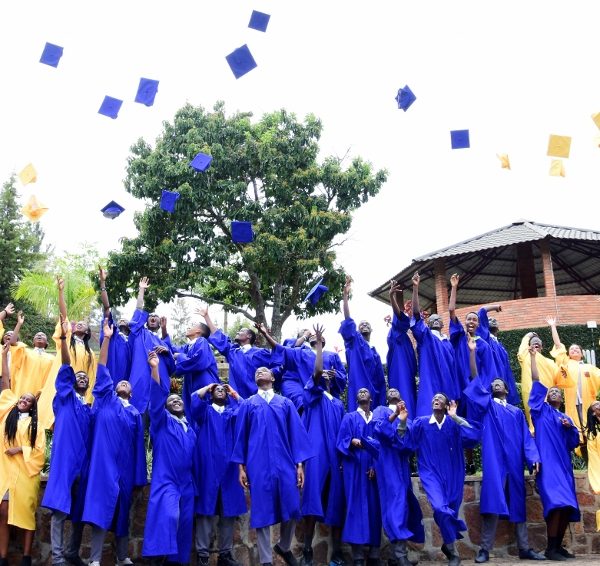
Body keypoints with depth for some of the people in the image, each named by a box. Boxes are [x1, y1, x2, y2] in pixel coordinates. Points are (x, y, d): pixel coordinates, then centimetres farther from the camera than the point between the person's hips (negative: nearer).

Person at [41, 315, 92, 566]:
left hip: (83, 461, 5)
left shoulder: (89, 409, 21)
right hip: (65, 457, -5)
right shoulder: (65, 397, 8)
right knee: (60, 507, -9)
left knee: (80, 509, 9)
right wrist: (63, 338, -16)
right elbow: (66, 367, -5)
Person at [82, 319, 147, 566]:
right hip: (105, 461, -3)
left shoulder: (135, 413, 14)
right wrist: (107, 339, -7)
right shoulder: (105, 400, 9)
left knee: (122, 510, 10)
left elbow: (138, 445, 12)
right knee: (101, 505, -10)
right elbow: (102, 371, 0)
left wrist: (140, 476, 8)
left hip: (125, 466, 3)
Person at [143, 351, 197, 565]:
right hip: (165, 478, -5)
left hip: (186, 481, 5)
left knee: (185, 521, 4)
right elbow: (157, 397, -10)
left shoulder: (190, 427, 20)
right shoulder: (162, 422, 4)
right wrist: (155, 368, -22)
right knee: (168, 515, -25)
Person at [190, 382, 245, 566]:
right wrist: (208, 387, 7)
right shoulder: (204, 411, 15)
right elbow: (194, 399, -7)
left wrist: (233, 392, 10)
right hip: (208, 466, -2)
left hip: (228, 466, 2)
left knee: (228, 511, 3)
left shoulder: (233, 412, 20)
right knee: (206, 510, -5)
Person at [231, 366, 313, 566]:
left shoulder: (286, 403, 12)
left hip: (285, 464, 1)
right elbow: (241, 436, 10)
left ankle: (284, 547, 27)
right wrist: (241, 466, 3)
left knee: (291, 508, 0)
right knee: (262, 511, 1)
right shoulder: (247, 404, 12)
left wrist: (299, 464, -1)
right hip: (258, 466, 0)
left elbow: (296, 434, 7)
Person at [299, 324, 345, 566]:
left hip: (335, 456, 5)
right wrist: (318, 343, -11)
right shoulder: (313, 394, 9)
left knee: (336, 504, 4)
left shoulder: (338, 404, 23)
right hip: (316, 454, -5)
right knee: (313, 501, -9)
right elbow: (316, 370, -9)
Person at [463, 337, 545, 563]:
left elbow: (526, 437, 11)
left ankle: (524, 548, 15)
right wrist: (472, 352, -7)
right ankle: (485, 549, -6)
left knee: (518, 504, 8)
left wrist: (533, 458, -6)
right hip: (494, 461, -3)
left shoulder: (517, 412, 18)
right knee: (492, 502, -9)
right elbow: (475, 379, 0)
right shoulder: (487, 406, 10)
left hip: (514, 462, 3)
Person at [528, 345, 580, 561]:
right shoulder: (541, 411, 10)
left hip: (563, 464, 6)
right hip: (547, 464, -6)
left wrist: (570, 428, -4)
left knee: (568, 506, 3)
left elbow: (574, 443, 14)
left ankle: (558, 545, 14)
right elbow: (536, 382, 3)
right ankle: (550, 548, -12)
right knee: (556, 503, -18)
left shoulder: (566, 418, 22)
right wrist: (533, 357, 0)